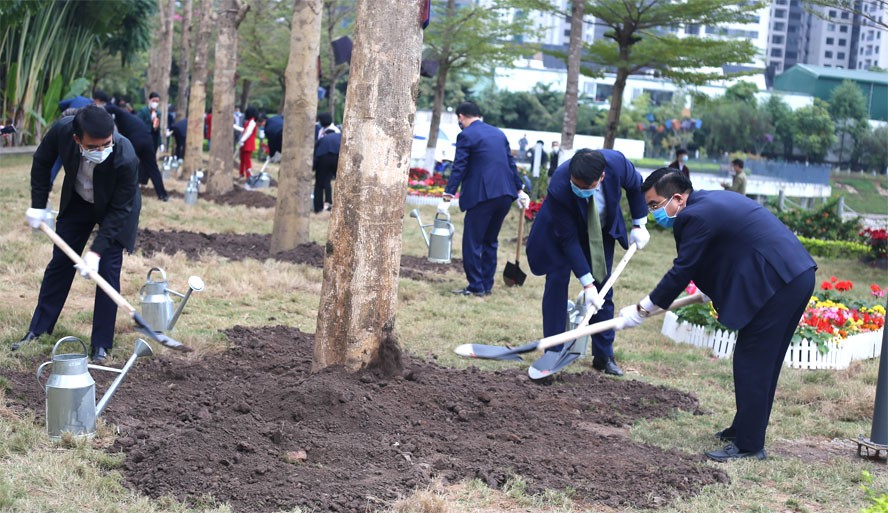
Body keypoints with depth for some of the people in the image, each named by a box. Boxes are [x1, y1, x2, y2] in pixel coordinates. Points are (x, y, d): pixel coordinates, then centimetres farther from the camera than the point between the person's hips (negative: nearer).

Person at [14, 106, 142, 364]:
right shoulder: (62, 130, -32)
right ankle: (38, 329, 25)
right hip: (77, 200, 4)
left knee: (108, 269, -8)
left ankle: (101, 344, 4)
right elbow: (42, 162, -9)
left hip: (115, 208, -3)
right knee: (60, 261, 10)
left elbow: (118, 210, -29)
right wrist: (38, 205, -8)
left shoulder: (126, 159, -41)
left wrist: (97, 251, -32)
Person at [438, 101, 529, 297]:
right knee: (490, 241, 16)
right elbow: (511, 163, 19)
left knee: (472, 242, 0)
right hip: (505, 194, 7)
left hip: (482, 195, -7)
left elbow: (458, 168, -10)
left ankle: (476, 286, 0)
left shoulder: (466, 135, -4)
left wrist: (447, 197, -10)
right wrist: (520, 190, 26)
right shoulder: (499, 133, 16)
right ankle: (487, 284, 18)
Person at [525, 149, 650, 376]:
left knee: (603, 286, 1)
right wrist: (587, 283, -32)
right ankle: (553, 352, -3)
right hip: (563, 230, -3)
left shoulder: (617, 163, -35)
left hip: (600, 229, 3)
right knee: (557, 281, -12)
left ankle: (603, 355, 8)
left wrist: (639, 225, -5)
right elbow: (569, 239, -32)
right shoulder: (559, 188, -40)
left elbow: (635, 186, -8)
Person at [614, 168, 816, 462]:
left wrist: (641, 310, -3)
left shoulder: (696, 216, -14)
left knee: (751, 364, -3)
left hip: (777, 284, -10)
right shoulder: (711, 201, 17)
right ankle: (744, 430, 29)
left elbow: (681, 273, -11)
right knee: (763, 363, 18)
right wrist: (710, 292, 41)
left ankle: (748, 445, 2)